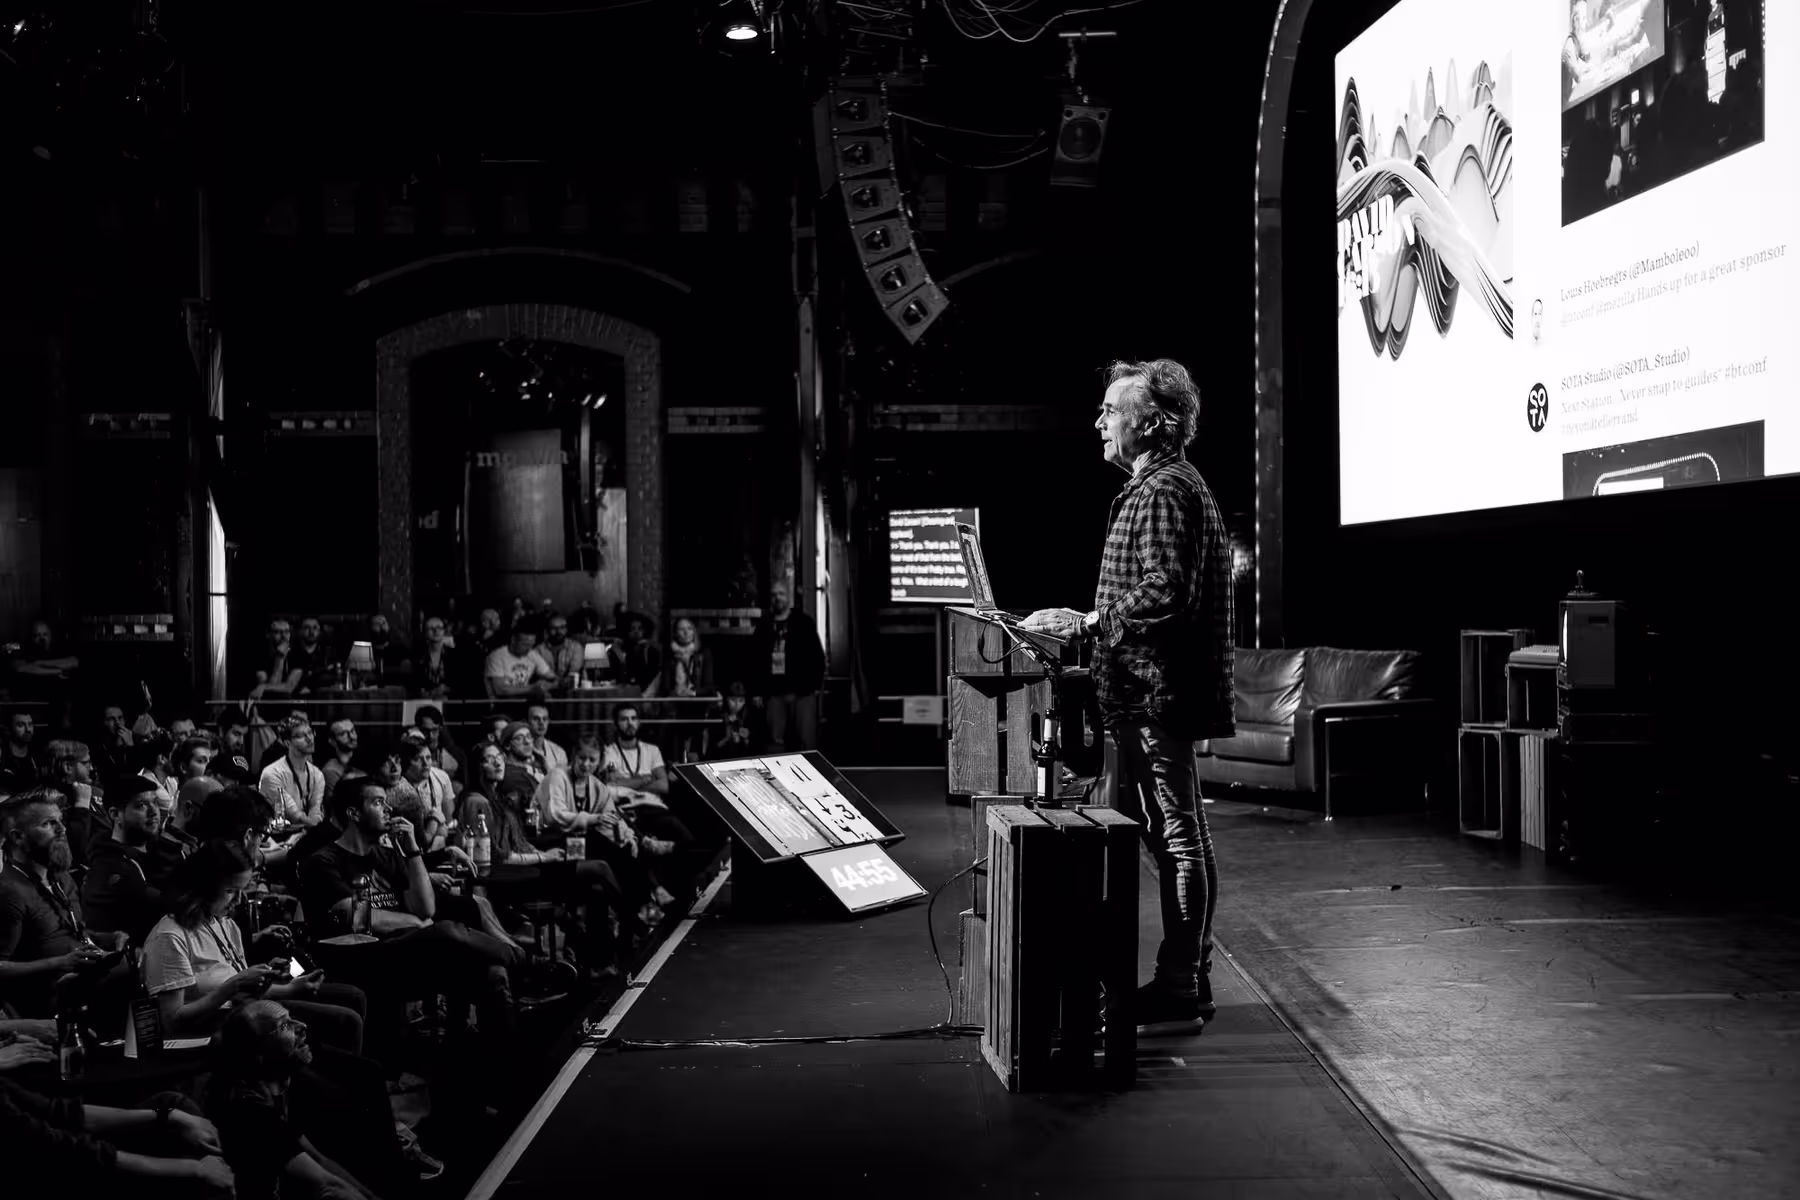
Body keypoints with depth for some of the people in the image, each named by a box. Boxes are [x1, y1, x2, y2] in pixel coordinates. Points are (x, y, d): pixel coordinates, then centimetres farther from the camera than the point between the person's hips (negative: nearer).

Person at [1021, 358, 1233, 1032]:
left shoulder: (1164, 492, -13)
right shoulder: (1161, 487, 21)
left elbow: (1164, 595, -24)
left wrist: (1085, 622, -19)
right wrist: (1089, 622, 18)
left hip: (1156, 695, -11)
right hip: (1148, 693, 11)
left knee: (1176, 836, -6)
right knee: (1172, 835, 13)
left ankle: (1180, 995, 0)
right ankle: (1184, 983, 21)